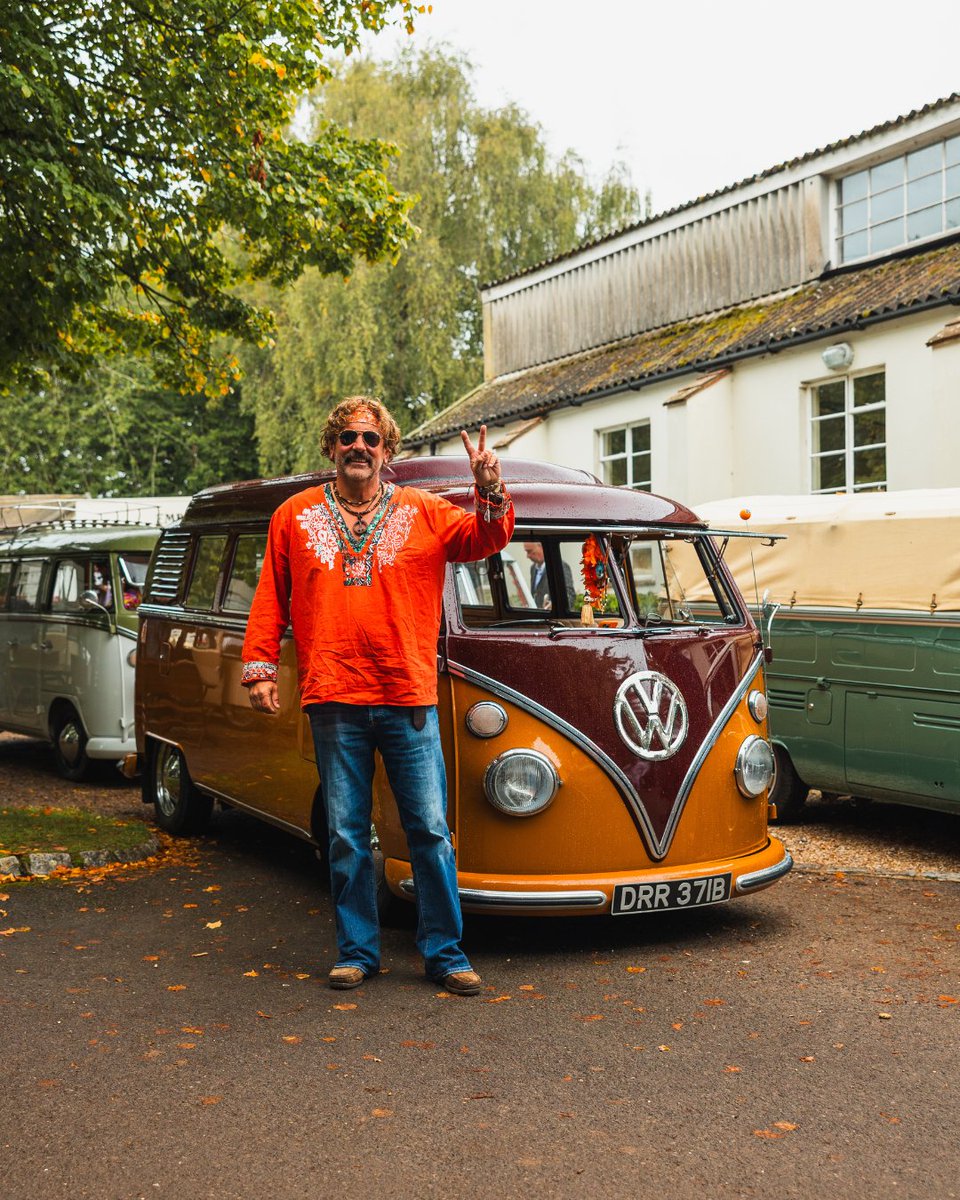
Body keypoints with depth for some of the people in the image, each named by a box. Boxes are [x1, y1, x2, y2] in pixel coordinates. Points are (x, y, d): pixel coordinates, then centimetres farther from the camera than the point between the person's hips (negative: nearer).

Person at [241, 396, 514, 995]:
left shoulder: (425, 513, 9)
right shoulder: (295, 517, 11)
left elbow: (488, 539, -3)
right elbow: (271, 599, 13)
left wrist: (490, 490, -22)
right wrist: (260, 666, 5)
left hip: (409, 700, 0)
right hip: (334, 702, 1)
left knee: (431, 831, 2)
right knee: (347, 835, 7)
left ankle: (446, 952, 14)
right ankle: (357, 952, 20)